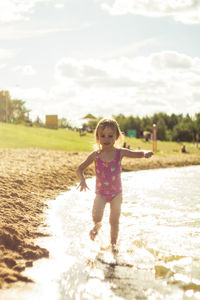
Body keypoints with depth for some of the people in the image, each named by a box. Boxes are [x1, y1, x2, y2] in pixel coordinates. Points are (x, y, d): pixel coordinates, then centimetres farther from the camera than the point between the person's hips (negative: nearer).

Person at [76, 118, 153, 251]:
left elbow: (137, 154, -18)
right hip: (101, 192, -1)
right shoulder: (95, 155, -11)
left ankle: (113, 243, 27)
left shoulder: (120, 153, -10)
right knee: (96, 216, -18)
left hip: (116, 192, 1)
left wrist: (146, 153, -41)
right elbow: (80, 168, -4)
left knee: (114, 221, 4)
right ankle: (97, 225, 19)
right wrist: (82, 180, -23)